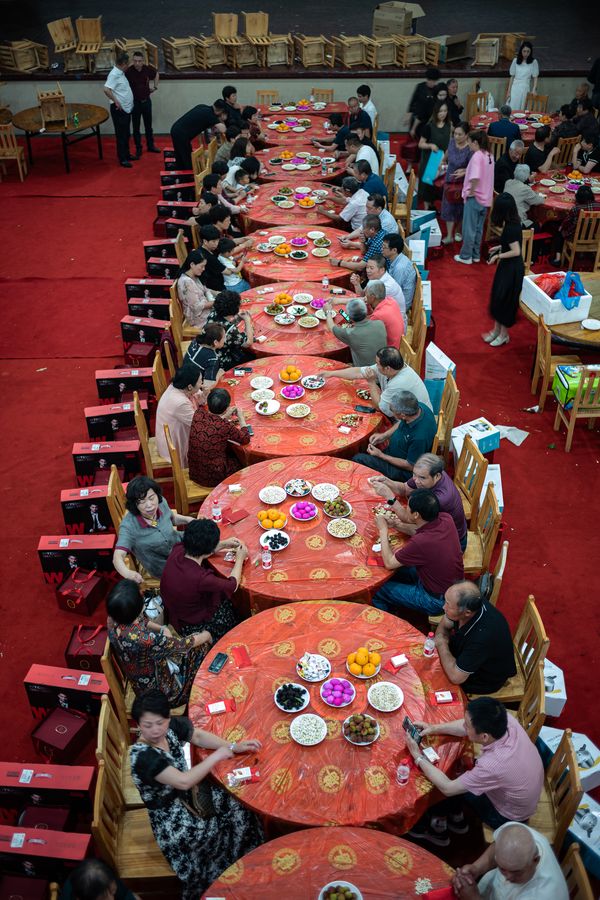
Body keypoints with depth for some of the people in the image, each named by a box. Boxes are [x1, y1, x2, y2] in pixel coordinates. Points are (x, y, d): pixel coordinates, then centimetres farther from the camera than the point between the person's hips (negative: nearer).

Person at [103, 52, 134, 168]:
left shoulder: (120, 73, 10)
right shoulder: (114, 74, -19)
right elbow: (106, 89, -30)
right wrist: (116, 101, -23)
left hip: (126, 109, 9)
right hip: (119, 110, -9)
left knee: (126, 134, 18)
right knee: (121, 135, -2)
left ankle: (127, 154, 30)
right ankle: (122, 159, 4)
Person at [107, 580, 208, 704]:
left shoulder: (113, 620, -21)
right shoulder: (143, 639, -42)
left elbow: (142, 620, 5)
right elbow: (182, 644, -25)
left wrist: (162, 629, -10)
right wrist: (206, 636, -6)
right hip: (154, 687, -7)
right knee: (203, 646, 7)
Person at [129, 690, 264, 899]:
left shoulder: (173, 725, -13)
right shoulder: (142, 756, -32)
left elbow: (199, 736, 4)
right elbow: (184, 781, -34)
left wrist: (234, 747, -7)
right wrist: (216, 757, -24)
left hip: (189, 794, 7)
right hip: (172, 819, -6)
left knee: (239, 809, -4)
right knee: (226, 832, -10)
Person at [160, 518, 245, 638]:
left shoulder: (177, 551, -22)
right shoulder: (201, 578, -40)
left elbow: (199, 550, 5)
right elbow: (233, 585, -20)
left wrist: (224, 544, 3)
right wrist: (240, 558, -6)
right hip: (193, 627, -6)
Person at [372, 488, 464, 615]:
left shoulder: (420, 542, -37)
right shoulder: (446, 519, -15)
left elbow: (389, 563, -20)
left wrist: (383, 530, -11)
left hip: (437, 601, -7)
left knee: (378, 591, 7)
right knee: (399, 569, 23)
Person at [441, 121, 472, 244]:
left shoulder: (469, 150, -27)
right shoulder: (452, 141, -9)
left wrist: (464, 171, -40)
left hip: (462, 183, -5)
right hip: (449, 181, 5)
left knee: (461, 208, 13)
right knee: (448, 207, 4)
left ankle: (458, 232, 34)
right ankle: (449, 236, 9)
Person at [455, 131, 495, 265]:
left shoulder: (477, 156, -19)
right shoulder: (489, 156, 8)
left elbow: (475, 178, -31)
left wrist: (471, 192, -18)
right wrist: (465, 171, 18)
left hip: (474, 198, -8)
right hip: (486, 198, 8)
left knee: (469, 228, 2)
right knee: (478, 228, 16)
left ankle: (466, 256, 10)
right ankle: (475, 254, 24)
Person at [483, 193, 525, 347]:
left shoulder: (510, 228, -26)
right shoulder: (513, 223, 2)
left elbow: (516, 251, -26)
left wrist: (497, 256, -17)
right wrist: (499, 248, 13)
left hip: (511, 269, -9)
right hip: (507, 267, 9)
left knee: (505, 300, 4)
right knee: (498, 297, 17)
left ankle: (504, 334, 20)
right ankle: (496, 330, 31)